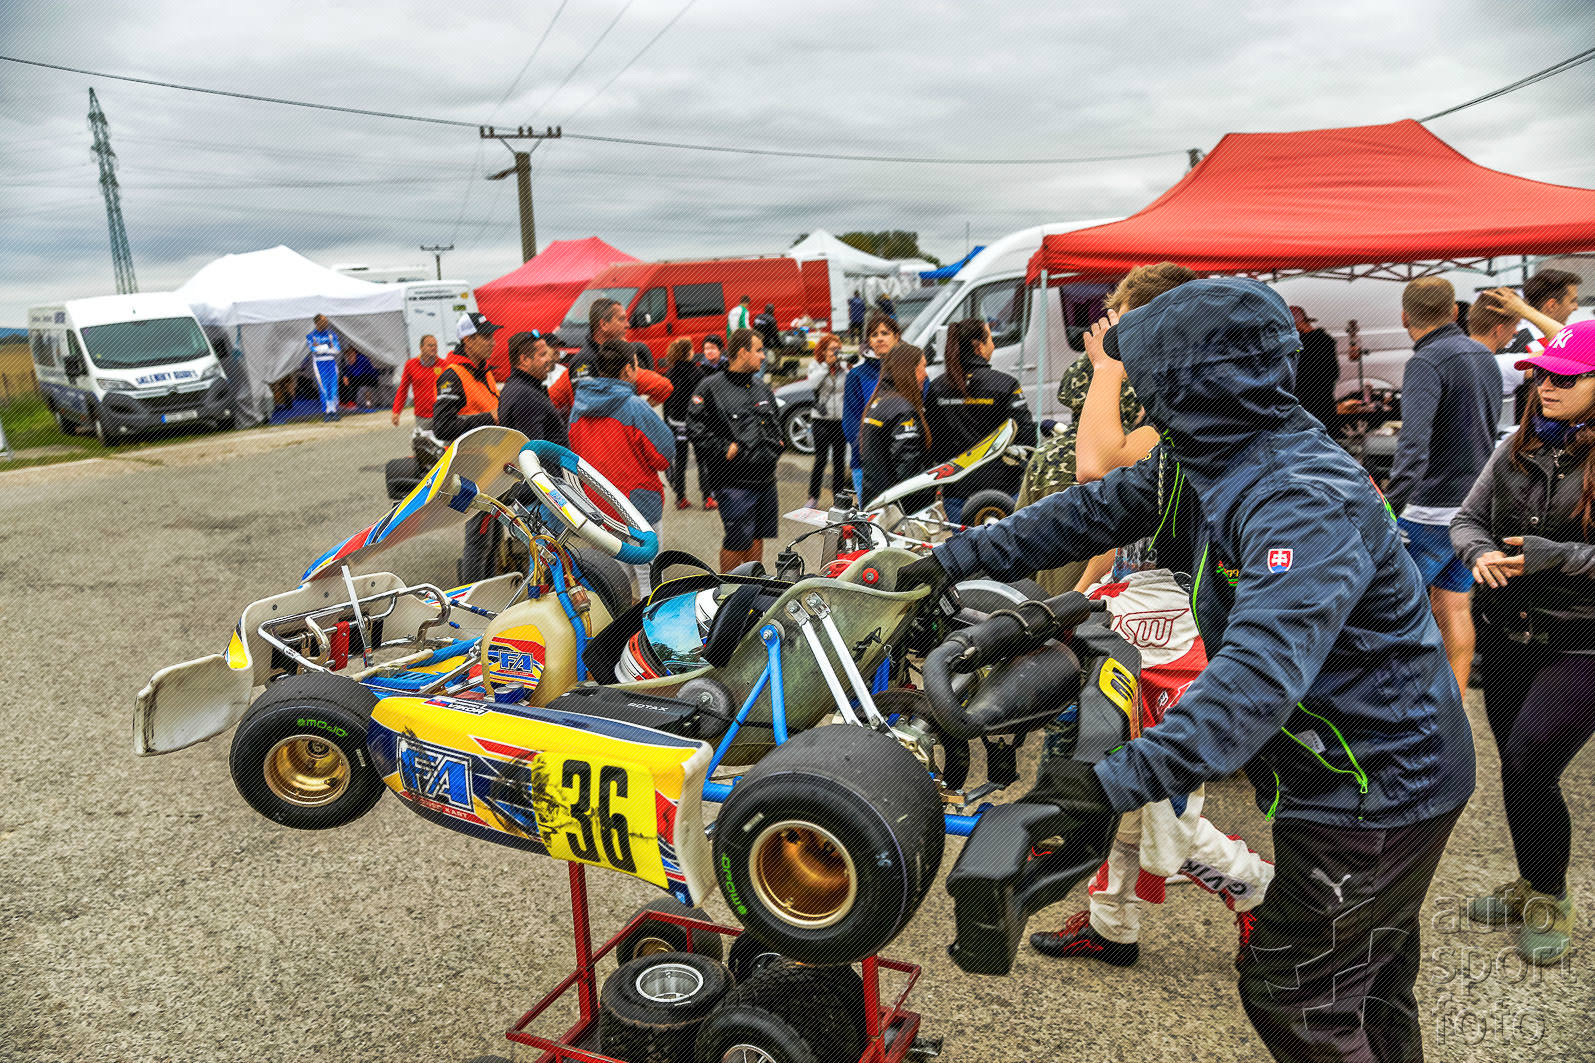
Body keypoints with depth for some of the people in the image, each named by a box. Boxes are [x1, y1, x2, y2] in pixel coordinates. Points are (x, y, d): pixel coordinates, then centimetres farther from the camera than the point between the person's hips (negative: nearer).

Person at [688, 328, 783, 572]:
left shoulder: (762, 387, 14)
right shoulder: (711, 387, -8)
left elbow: (773, 424, 27)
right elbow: (695, 429, -12)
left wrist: (773, 446, 11)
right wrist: (726, 450, -15)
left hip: (764, 477, 7)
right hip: (734, 481, -7)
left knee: (757, 535, 14)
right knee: (737, 540, -4)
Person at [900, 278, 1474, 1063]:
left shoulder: (1305, 502, -33)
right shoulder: (1215, 460, -2)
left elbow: (1261, 673, -44)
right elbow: (1099, 509, 4)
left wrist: (1119, 780, -50)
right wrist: (962, 558, 1)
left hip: (1374, 792, -9)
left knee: (1290, 998, 6)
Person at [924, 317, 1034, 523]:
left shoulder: (937, 387, 4)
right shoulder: (1005, 384, -7)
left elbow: (929, 438, 7)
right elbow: (1026, 436, -8)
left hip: (955, 488, 4)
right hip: (1000, 483, -3)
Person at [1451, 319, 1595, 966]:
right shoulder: (1520, 450, 4)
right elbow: (1467, 520, 7)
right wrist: (1482, 552, -13)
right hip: (1510, 638, 5)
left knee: (1528, 770, -7)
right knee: (1518, 769, 14)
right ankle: (1532, 888, 35)